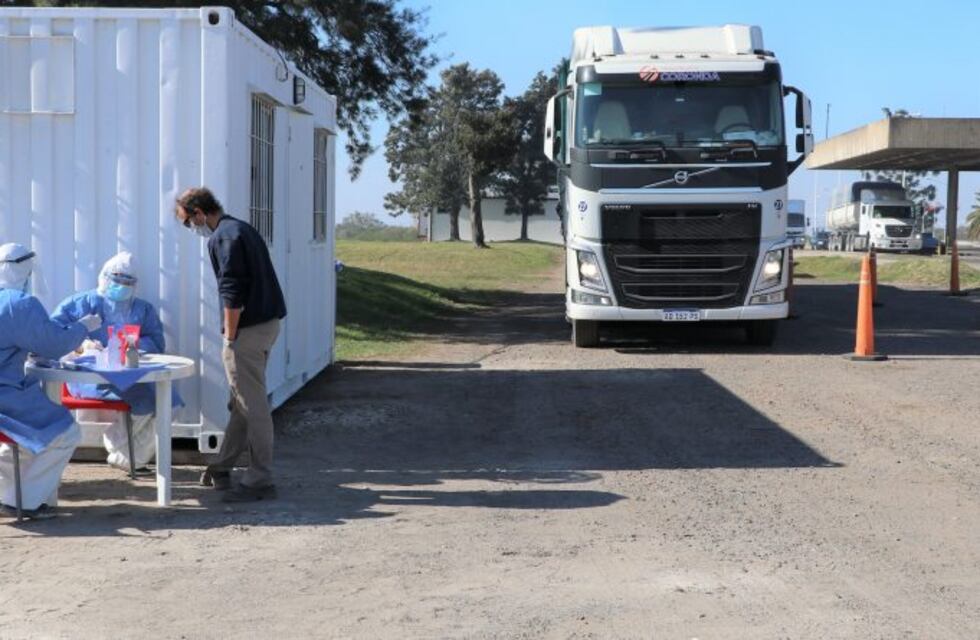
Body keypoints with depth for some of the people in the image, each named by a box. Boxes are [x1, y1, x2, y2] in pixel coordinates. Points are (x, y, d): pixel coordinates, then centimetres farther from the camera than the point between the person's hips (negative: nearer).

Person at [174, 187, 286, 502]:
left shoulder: (222, 238, -13)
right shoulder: (243, 229, 17)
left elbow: (232, 294, -19)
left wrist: (230, 338, -12)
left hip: (249, 328, -10)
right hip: (267, 322, 10)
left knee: (252, 405, -4)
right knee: (242, 402, 17)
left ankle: (260, 480, 0)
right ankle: (222, 468, 27)